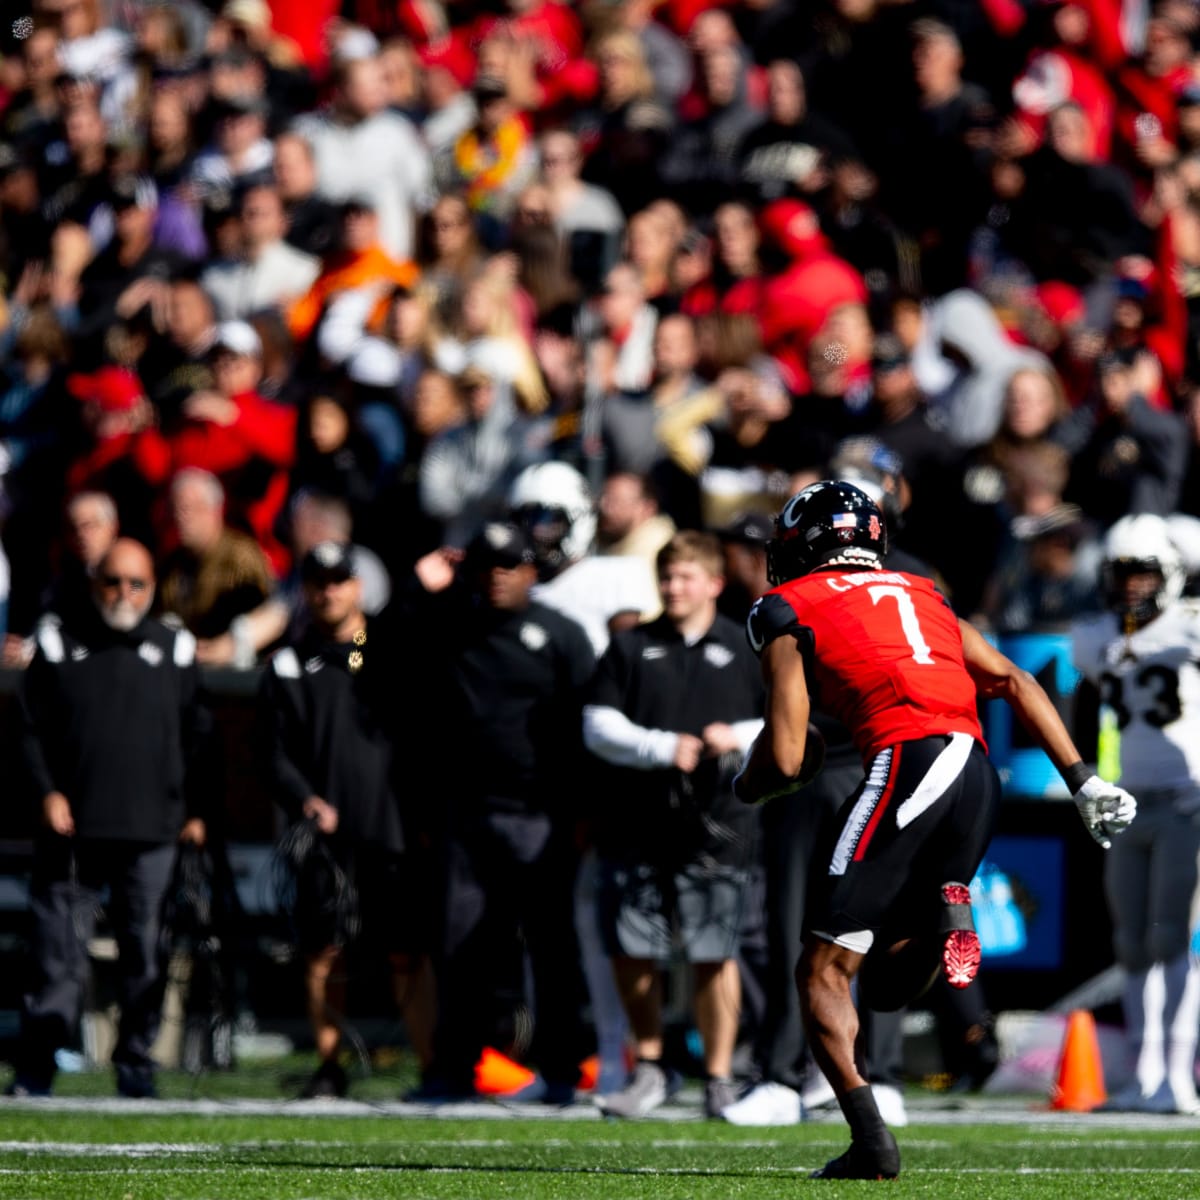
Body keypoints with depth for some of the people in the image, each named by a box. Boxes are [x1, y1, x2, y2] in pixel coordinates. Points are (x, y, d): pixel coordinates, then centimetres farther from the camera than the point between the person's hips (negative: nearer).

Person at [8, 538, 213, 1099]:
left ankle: (135, 1064, 12)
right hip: (72, 828, -1)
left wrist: (195, 810, 8)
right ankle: (35, 1068, -3)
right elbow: (31, 729, 7)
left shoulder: (175, 652, 9)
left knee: (144, 952, 2)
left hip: (152, 832, 1)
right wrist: (47, 791, -5)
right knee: (59, 949, -5)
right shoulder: (60, 645, 7)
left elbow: (197, 737, 13)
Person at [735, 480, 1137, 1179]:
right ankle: (941, 914, -14)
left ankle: (871, 1140, -16)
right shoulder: (923, 597, 29)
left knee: (825, 974, 1)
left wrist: (746, 786, 26)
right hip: (980, 778, 6)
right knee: (886, 984, 17)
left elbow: (785, 759, 3)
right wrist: (1084, 783, 16)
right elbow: (1015, 684, 19)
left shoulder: (789, 610, 10)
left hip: (907, 761, -6)